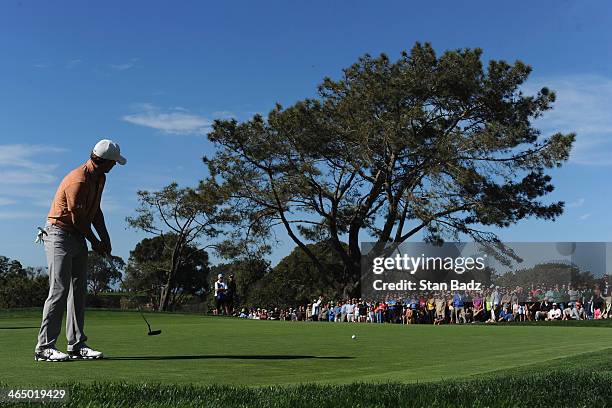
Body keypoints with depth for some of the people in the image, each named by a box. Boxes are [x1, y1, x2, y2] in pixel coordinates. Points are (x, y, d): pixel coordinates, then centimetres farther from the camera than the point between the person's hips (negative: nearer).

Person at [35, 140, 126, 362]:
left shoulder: (100, 178, 8)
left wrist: (105, 238, 7)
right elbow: (78, 219, -18)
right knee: (60, 290, -12)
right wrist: (95, 242, -5)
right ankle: (44, 347, -8)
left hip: (78, 237, 9)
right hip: (60, 234, -9)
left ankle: (77, 344, 11)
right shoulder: (78, 180, -23)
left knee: (78, 290, 7)